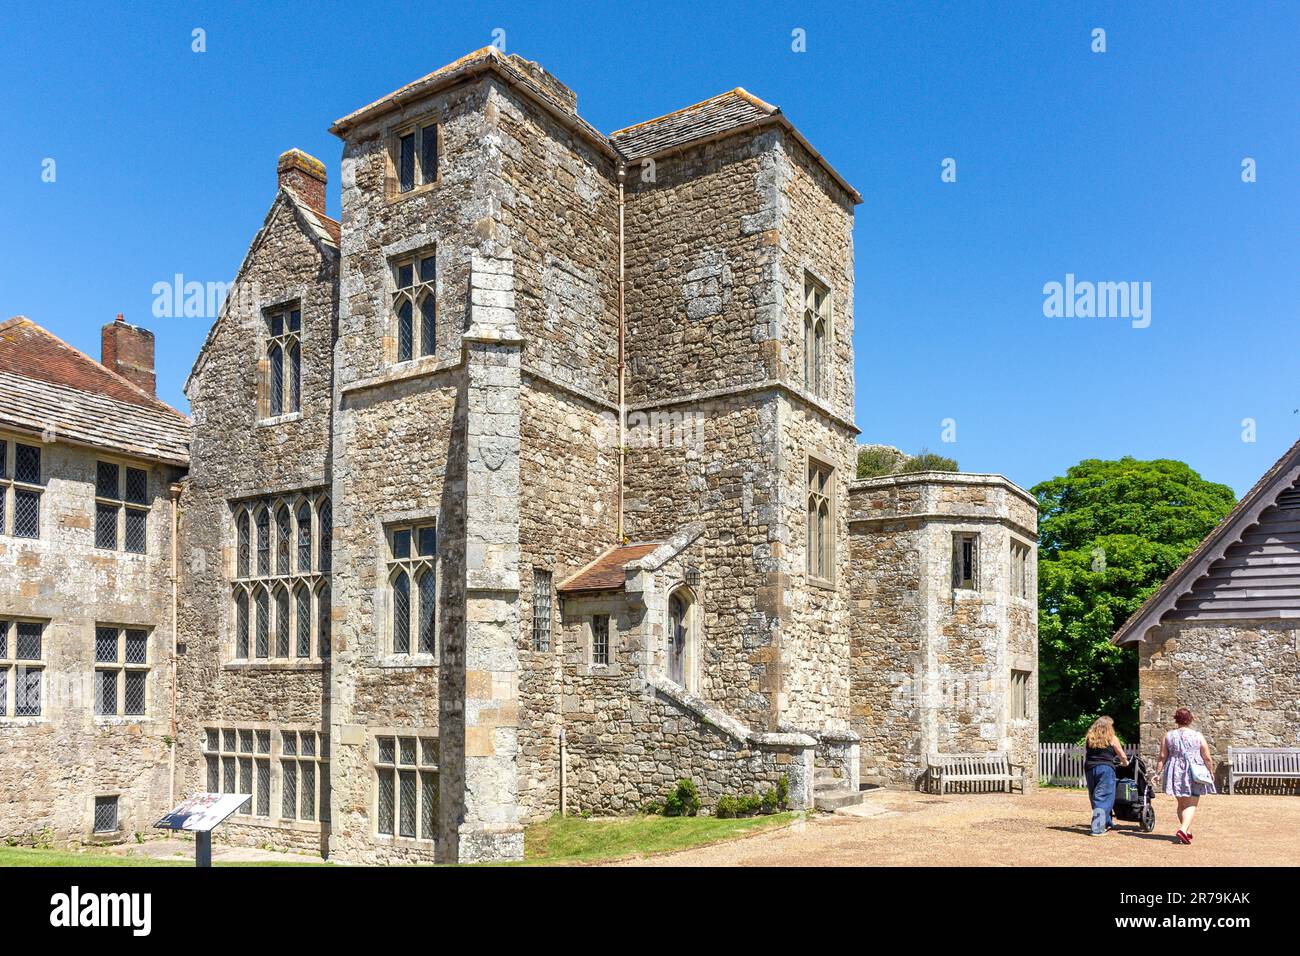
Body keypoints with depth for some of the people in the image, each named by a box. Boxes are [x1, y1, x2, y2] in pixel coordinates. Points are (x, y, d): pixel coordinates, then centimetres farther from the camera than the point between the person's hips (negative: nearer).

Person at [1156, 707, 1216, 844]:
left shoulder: (1168, 736, 1)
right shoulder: (1197, 736, -4)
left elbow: (1162, 757, -1)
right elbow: (1207, 758, 0)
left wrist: (1158, 773, 5)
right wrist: (1210, 772, 15)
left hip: (1175, 774, 3)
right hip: (1194, 774, -3)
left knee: (1181, 804, 18)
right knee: (1191, 804, -2)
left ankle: (1188, 831, 24)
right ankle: (1183, 829, -21)